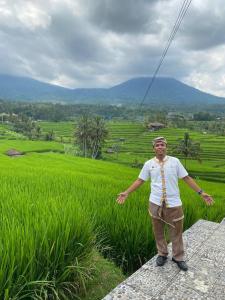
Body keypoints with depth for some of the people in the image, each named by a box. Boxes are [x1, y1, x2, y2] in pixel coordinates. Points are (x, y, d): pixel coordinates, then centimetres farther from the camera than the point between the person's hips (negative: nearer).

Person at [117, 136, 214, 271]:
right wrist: (126, 193, -2)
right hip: (156, 203, 1)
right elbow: (140, 180, 4)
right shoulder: (149, 164, 0)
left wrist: (201, 192, -4)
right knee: (158, 231, 14)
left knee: (176, 232, 10)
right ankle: (162, 254, 34)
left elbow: (187, 178, 1)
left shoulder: (175, 161, -2)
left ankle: (178, 257, 29)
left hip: (173, 203, -1)